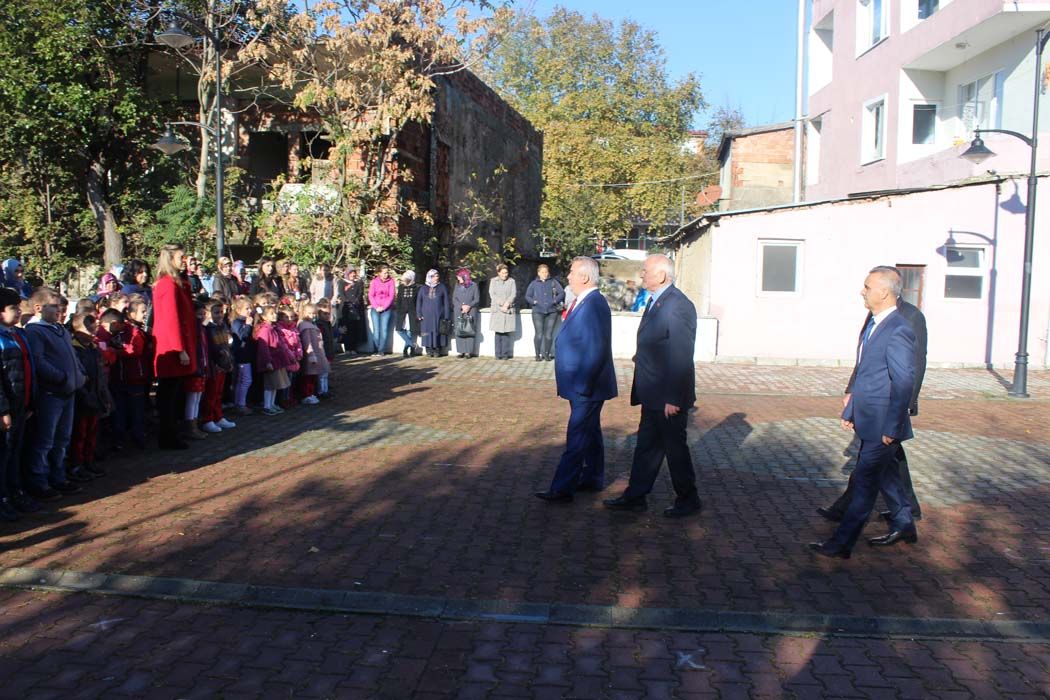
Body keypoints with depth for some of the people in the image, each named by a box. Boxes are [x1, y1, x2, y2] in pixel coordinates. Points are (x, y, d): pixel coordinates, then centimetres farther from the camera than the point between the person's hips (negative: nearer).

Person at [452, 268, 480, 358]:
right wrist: (462, 306, -8)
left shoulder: (473, 286, 3)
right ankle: (461, 351, 2)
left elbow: (477, 299, 1)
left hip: (471, 311, -3)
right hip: (459, 312, 3)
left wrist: (469, 306, -12)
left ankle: (468, 352, -4)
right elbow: (454, 299, 8)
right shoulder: (457, 286, 13)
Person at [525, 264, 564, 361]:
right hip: (538, 312, -1)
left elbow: (562, 293, 4)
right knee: (539, 334, -6)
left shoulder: (553, 282, 9)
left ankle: (547, 353, 12)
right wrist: (534, 302, -7)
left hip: (551, 312, 1)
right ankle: (538, 354, 3)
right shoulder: (534, 283, 9)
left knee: (549, 334, 1)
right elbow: (527, 296, 9)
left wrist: (555, 300, -8)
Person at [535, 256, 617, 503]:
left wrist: (584, 384, -23)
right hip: (583, 386, 10)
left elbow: (597, 349, -27)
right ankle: (593, 479, 32)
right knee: (590, 432, 19)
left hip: (587, 387, -10)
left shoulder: (593, 305, -22)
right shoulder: (585, 301, 9)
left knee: (577, 438, -5)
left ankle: (562, 490, -1)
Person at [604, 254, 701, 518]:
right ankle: (635, 496, 27)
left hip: (668, 397, -9)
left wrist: (674, 398, -23)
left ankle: (688, 500, 22)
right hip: (653, 395, 9)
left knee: (675, 447, 6)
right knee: (646, 446, 16)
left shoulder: (678, 306, -21)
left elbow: (682, 357, -23)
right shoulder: (655, 301, 9)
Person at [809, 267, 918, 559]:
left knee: (864, 481, -2)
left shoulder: (898, 330, -20)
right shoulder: (873, 324, 10)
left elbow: (904, 383, -22)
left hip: (882, 424, -9)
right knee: (885, 475, 21)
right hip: (868, 420, 9)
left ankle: (842, 543, 4)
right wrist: (850, 410, 18)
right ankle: (903, 526, 37)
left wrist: (891, 428, -20)